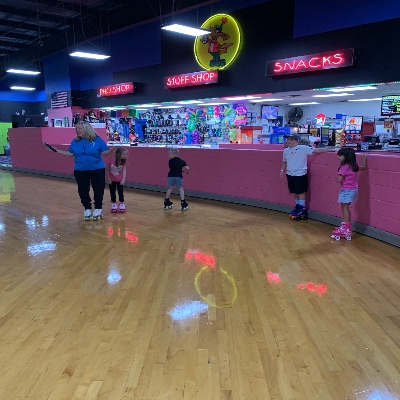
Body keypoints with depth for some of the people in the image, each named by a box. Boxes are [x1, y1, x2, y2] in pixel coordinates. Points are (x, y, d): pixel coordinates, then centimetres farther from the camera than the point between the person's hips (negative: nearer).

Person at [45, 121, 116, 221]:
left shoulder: (97, 140, -6)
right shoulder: (75, 142, 6)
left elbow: (104, 152, -8)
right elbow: (70, 153, 13)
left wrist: (111, 150, -29)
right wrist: (56, 151, 9)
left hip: (97, 169, -3)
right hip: (80, 171, 4)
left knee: (98, 189, 3)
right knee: (83, 190, 8)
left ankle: (98, 209, 17)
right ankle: (87, 209, 23)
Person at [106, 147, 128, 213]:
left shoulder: (124, 162, -14)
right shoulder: (110, 161, -23)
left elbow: (124, 171, -15)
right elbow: (107, 170, -13)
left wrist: (123, 180, -23)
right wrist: (108, 179, -9)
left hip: (120, 180, 1)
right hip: (112, 180, -1)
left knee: (121, 192, 3)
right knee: (112, 192, 10)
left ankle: (122, 205, 12)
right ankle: (114, 205, 22)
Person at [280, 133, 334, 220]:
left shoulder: (303, 148, -13)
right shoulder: (286, 150, 5)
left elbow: (316, 150, -16)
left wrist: (329, 149, -20)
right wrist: (282, 170, 13)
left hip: (300, 174, -6)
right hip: (290, 174, 6)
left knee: (301, 192, 1)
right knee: (294, 192, 13)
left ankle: (302, 209, 11)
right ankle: (298, 207, 27)